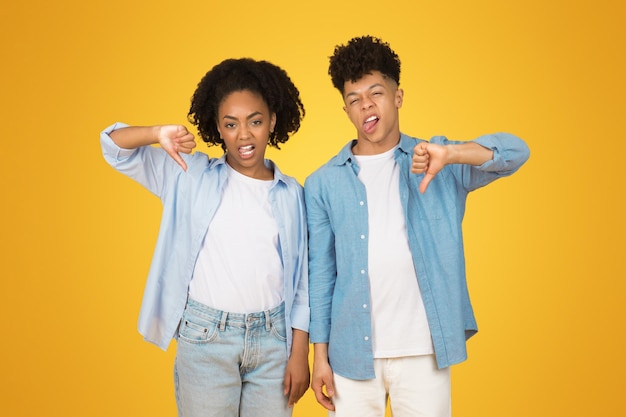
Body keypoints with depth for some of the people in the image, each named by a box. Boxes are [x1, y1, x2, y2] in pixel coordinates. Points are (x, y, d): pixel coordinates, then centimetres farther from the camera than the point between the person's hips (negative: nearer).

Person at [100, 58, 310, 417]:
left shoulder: (291, 194, 3)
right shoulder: (190, 175, 2)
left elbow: (301, 280, 5)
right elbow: (114, 146, -1)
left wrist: (299, 354, 3)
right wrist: (159, 133, -21)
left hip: (272, 338, 1)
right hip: (204, 335, -1)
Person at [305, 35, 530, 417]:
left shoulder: (437, 166, 3)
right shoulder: (323, 184, 3)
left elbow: (516, 152, -8)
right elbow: (321, 273, 3)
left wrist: (450, 154, -26)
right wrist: (320, 355, 2)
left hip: (425, 351, 0)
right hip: (352, 354, 1)